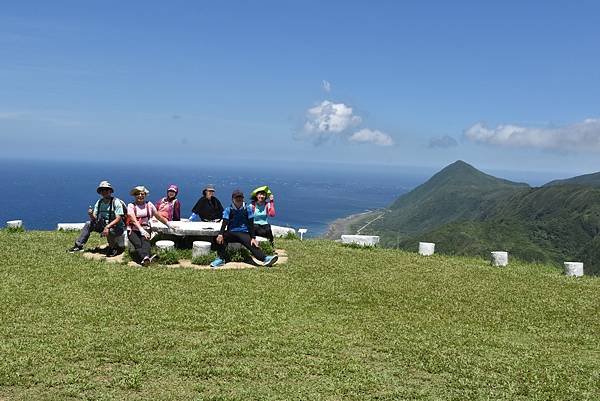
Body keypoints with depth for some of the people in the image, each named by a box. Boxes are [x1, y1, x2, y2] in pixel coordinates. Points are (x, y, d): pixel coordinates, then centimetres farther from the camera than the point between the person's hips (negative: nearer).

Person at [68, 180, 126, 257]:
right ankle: (79, 245, 2)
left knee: (109, 231, -37)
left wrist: (108, 226, -32)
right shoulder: (99, 202, 5)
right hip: (104, 226, 6)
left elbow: (118, 218, -20)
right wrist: (91, 215, -21)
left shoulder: (116, 202, -13)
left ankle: (115, 248, -10)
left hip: (117, 228, -6)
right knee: (88, 224, -4)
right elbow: (94, 219, 3)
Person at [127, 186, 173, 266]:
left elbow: (159, 216, 19)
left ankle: (145, 258, -57)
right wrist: (141, 230, -28)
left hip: (146, 229, 1)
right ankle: (145, 258, -54)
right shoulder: (131, 206, 3)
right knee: (138, 244, -30)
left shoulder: (149, 205, 12)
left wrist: (169, 224, 13)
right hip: (133, 230, -1)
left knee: (145, 241, -32)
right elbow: (134, 220, -12)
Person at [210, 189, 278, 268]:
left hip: (244, 233, -1)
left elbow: (251, 224, 1)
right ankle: (221, 259, -22)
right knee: (220, 238, -28)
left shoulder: (247, 208, 6)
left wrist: (253, 238, -10)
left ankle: (265, 258, -44)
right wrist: (220, 234, -25)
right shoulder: (228, 209, 7)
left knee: (252, 244, -27)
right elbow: (224, 223, -6)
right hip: (231, 233, 1)